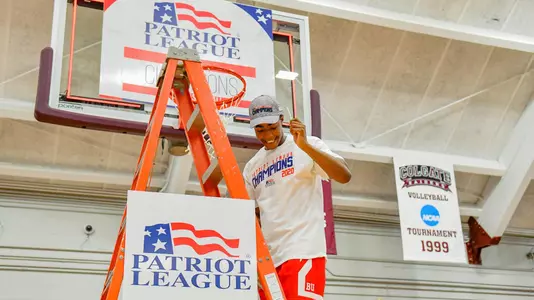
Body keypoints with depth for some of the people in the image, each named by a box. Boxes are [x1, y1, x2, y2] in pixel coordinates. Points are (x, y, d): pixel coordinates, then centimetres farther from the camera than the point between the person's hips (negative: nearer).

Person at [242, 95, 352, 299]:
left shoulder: (308, 146, 1)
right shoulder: (251, 167, 16)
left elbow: (344, 176, -14)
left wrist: (305, 145, -23)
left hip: (303, 251, -6)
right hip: (268, 257, 6)